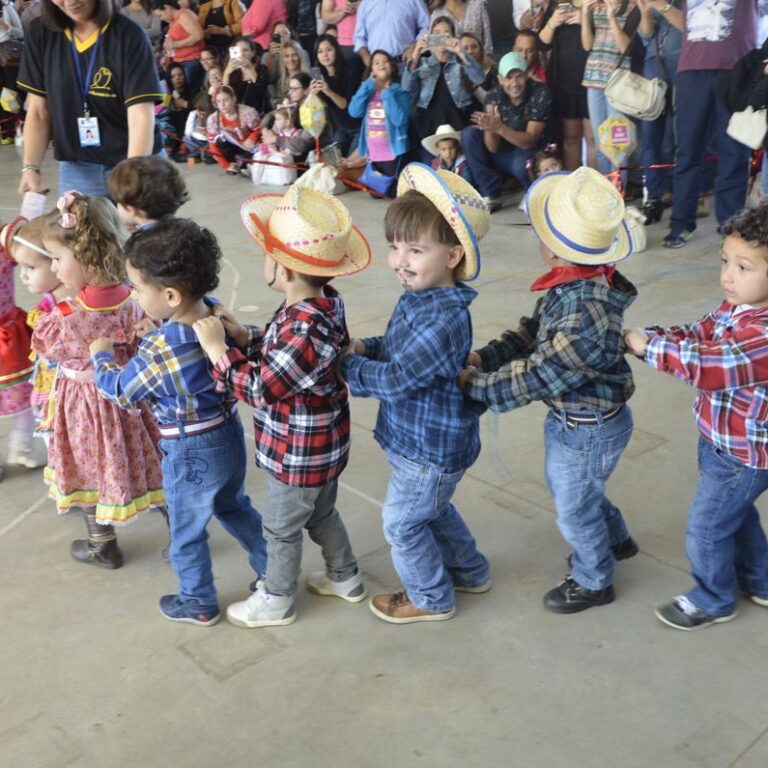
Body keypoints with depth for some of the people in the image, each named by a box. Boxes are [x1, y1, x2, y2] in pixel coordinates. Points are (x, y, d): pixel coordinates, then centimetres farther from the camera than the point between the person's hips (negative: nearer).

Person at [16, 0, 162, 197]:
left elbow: (141, 119, -21)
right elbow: (38, 112, 3)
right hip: (75, 169, 3)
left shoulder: (129, 36, -14)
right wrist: (30, 168, -10)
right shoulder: (40, 33, -2)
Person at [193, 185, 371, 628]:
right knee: (322, 512, 28)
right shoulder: (325, 302, -6)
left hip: (298, 453, -9)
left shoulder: (306, 328, -35)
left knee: (282, 528, 14)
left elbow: (260, 389, -29)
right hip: (321, 443, 9)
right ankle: (346, 578, 47)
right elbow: (288, 354, 6)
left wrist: (219, 350, -22)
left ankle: (276, 602, 35)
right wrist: (246, 337, -6)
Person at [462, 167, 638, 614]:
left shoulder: (586, 312, -38)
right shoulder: (573, 283, -8)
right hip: (571, 418, 9)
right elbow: (531, 333, 0)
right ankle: (616, 540, 57)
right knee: (564, 485, 31)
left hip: (587, 429, -9)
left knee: (575, 507, 15)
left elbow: (537, 376, -31)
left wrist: (473, 385, -22)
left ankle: (594, 582, 43)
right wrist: (480, 359, -11)